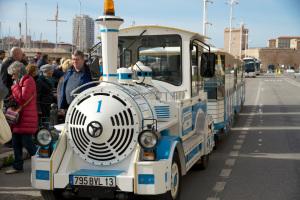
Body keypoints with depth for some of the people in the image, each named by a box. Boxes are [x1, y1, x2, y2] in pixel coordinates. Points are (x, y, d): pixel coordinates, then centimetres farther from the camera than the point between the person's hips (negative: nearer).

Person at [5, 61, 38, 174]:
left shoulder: (28, 81, -12)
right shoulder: (19, 81, 18)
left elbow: (22, 98, -20)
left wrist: (15, 87, -12)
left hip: (26, 118, -10)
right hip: (18, 117, 10)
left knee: (27, 142, -6)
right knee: (16, 143, 11)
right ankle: (17, 166, 19)